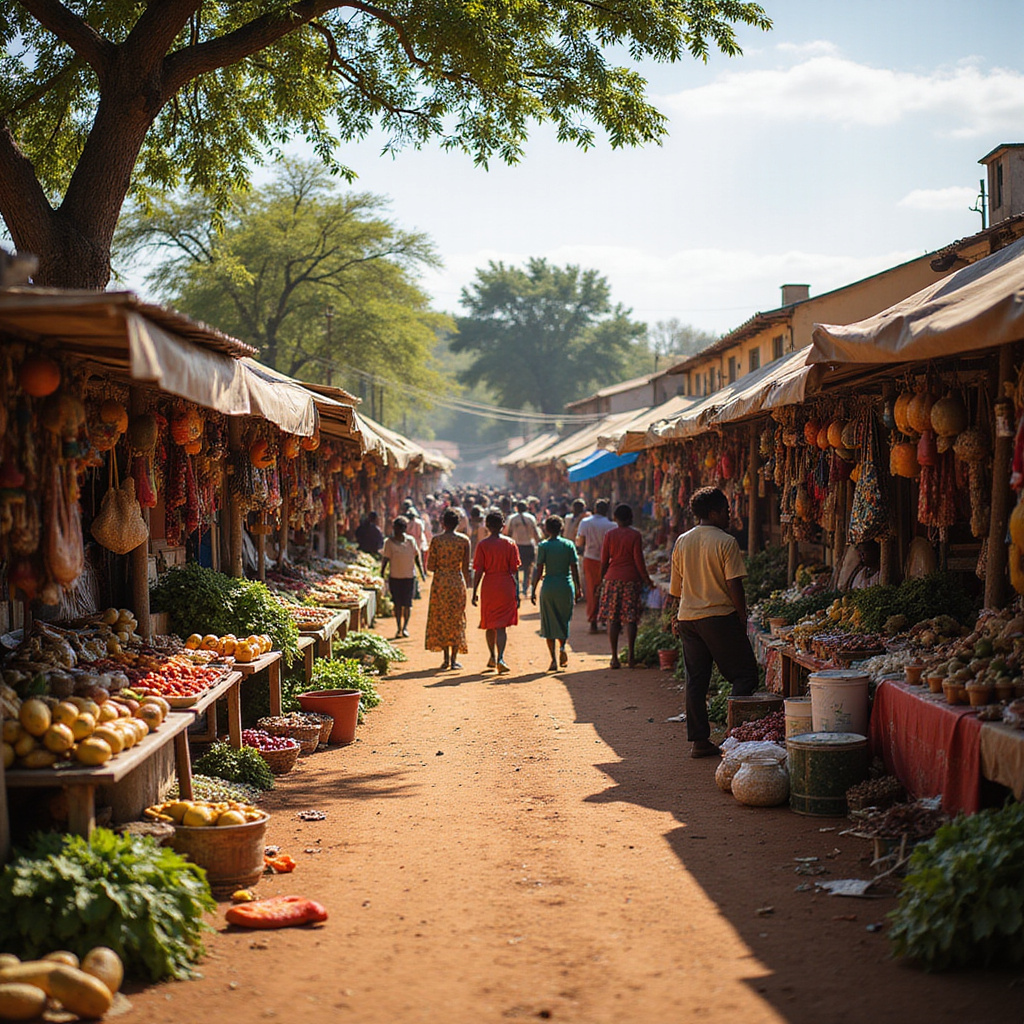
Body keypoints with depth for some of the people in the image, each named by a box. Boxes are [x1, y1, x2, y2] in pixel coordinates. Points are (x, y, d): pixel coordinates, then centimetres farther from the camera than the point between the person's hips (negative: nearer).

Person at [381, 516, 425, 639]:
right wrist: (382, 573, -10)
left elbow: (416, 556, 10)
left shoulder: (410, 541, 3)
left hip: (409, 576, 1)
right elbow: (385, 559, -2)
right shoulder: (389, 542, -3)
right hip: (395, 577, -1)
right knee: (397, 604, 3)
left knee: (407, 603, 1)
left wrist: (421, 572, 5)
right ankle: (399, 628, 13)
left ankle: (405, 627, 15)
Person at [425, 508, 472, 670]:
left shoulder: (436, 540, -5)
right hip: (458, 581, 1)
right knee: (456, 619, 7)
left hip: (440, 581, -1)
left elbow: (430, 566, -5)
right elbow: (466, 567, 1)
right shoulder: (464, 540, -1)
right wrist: (466, 585, 12)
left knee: (441, 619, 9)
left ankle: (446, 658, 6)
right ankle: (454, 659, 4)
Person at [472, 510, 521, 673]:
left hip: (489, 586, 0)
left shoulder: (483, 544, -3)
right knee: (501, 625, -2)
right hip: (506, 586, 0)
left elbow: (478, 571, -5)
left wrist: (474, 592, 1)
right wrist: (517, 593, 4)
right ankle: (500, 658, -17)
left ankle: (493, 657, 28)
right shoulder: (510, 543, 0)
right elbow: (515, 570, -1)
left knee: (490, 624, 17)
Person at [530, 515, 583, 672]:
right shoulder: (569, 545, 1)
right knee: (564, 619, 19)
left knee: (549, 623, 5)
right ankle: (562, 647, -5)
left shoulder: (543, 546, -4)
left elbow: (539, 570, -6)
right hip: (566, 585, 2)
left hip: (549, 586, -2)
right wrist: (578, 588, 8)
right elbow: (574, 568, 1)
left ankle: (553, 660, 1)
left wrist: (533, 590, 1)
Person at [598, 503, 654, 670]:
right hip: (631, 579, -1)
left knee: (612, 619, 4)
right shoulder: (635, 535, -4)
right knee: (630, 618, 3)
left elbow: (604, 560, 4)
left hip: (612, 579, 1)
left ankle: (615, 657, 1)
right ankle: (631, 657, 0)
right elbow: (639, 560, -6)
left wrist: (602, 579, 16)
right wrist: (646, 579, 2)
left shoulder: (609, 535, 3)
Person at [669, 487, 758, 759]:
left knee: (695, 680, 8)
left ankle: (699, 741, 9)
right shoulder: (725, 542, -10)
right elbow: (734, 585, -13)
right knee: (744, 675, 2)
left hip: (687, 618, 6)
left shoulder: (681, 542, 9)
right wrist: (742, 616, -3)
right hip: (720, 615, -6)